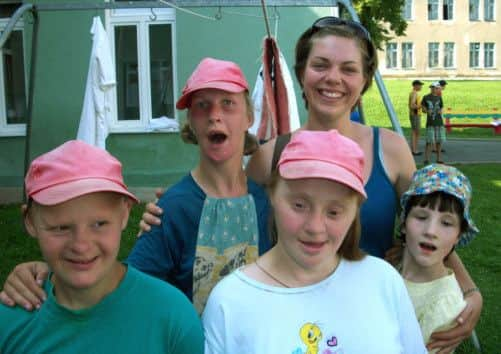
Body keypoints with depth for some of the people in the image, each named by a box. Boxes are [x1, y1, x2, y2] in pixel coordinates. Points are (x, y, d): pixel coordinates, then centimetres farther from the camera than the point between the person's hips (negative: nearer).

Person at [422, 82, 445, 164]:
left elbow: (441, 107, 17)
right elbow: (423, 107, 7)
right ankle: (426, 159, 0)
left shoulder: (439, 98, 8)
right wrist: (427, 111, -14)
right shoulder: (426, 97, -1)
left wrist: (440, 111, -5)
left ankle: (439, 159, 15)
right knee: (430, 141, -8)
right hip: (430, 122, -3)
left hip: (439, 122, 4)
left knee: (439, 141, 5)